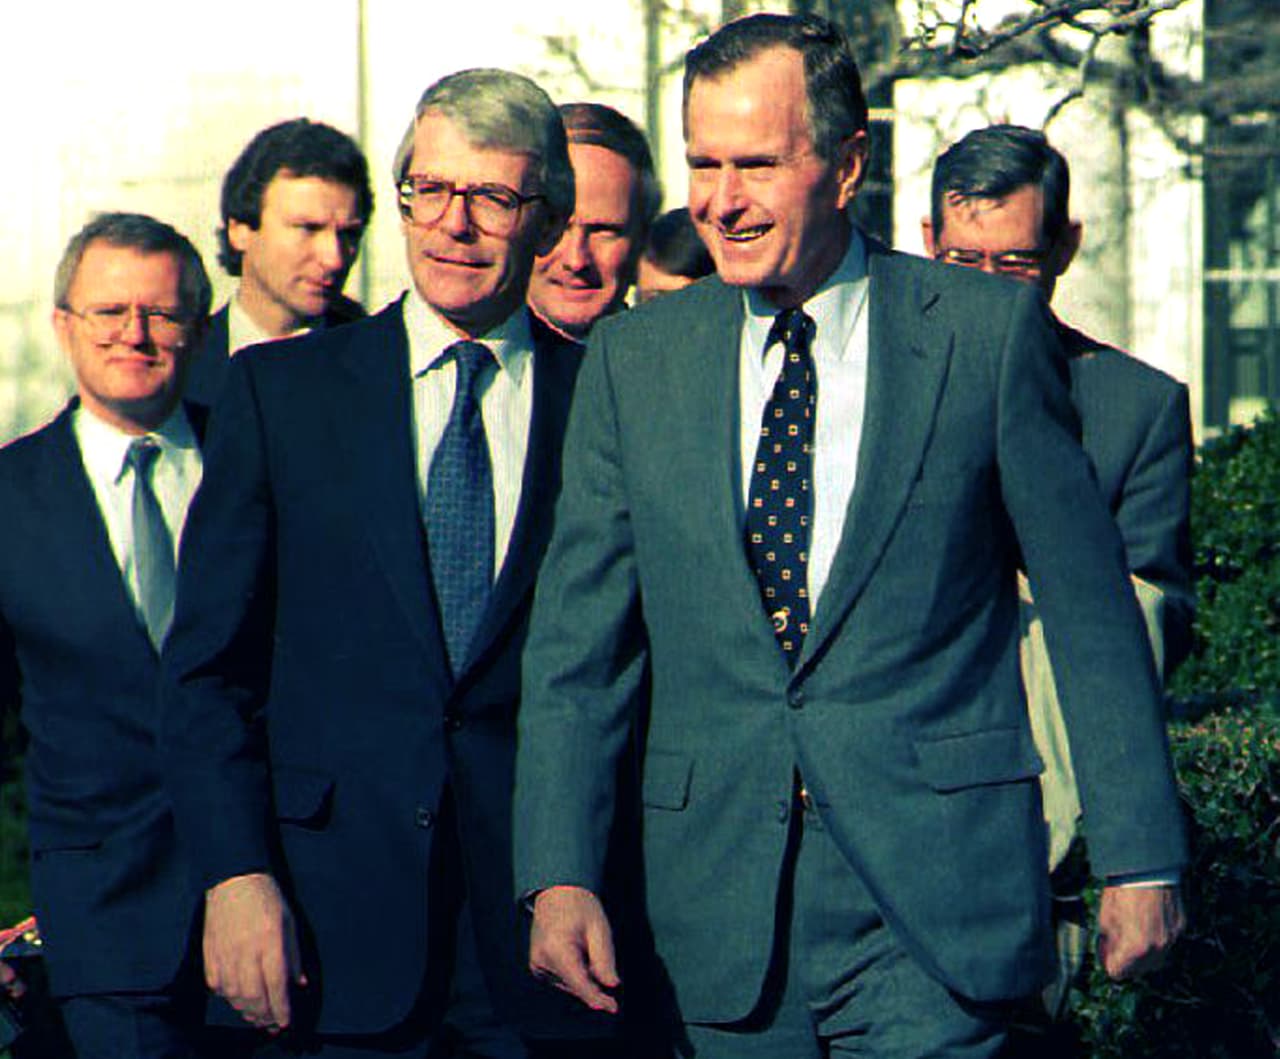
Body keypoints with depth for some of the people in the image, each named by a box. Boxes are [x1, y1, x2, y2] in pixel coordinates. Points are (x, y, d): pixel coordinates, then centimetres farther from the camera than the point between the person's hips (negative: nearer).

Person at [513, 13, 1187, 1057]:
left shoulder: (990, 331, -1)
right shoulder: (633, 360, 6)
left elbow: (1092, 609, 1)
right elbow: (578, 646, 6)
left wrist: (1140, 860, 0)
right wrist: (560, 874, -4)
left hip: (936, 895, -3)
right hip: (722, 908, 3)